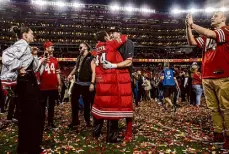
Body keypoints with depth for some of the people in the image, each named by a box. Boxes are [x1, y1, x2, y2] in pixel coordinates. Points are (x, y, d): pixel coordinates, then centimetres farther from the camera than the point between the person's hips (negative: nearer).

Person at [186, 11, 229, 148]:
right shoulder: (207, 37, 21)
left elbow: (208, 33, -16)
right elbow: (192, 42, 14)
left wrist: (192, 24, -6)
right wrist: (188, 26, 6)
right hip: (207, 77, 7)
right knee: (213, 108, 9)